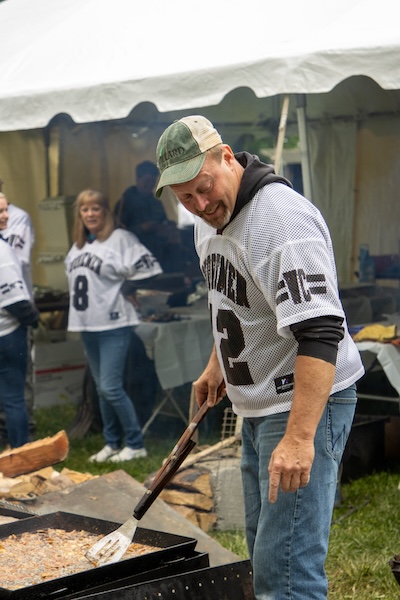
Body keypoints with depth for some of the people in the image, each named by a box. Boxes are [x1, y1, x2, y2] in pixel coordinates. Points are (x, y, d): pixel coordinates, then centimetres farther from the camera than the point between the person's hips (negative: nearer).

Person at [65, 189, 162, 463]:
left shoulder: (121, 239, -11)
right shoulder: (78, 246, 13)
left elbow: (148, 267, -17)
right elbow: (72, 274, 26)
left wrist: (125, 292, -7)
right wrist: (79, 302, 10)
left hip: (114, 325, -8)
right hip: (88, 326, 8)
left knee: (111, 387, -10)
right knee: (102, 389, 13)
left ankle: (135, 445, 1)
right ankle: (112, 443, 22)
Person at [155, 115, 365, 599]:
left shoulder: (281, 219, -24)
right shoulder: (209, 219, 7)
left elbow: (320, 333, -31)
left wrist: (299, 437, -36)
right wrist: (218, 363, 24)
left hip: (307, 401, -10)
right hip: (257, 404, 10)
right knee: (263, 553, 18)